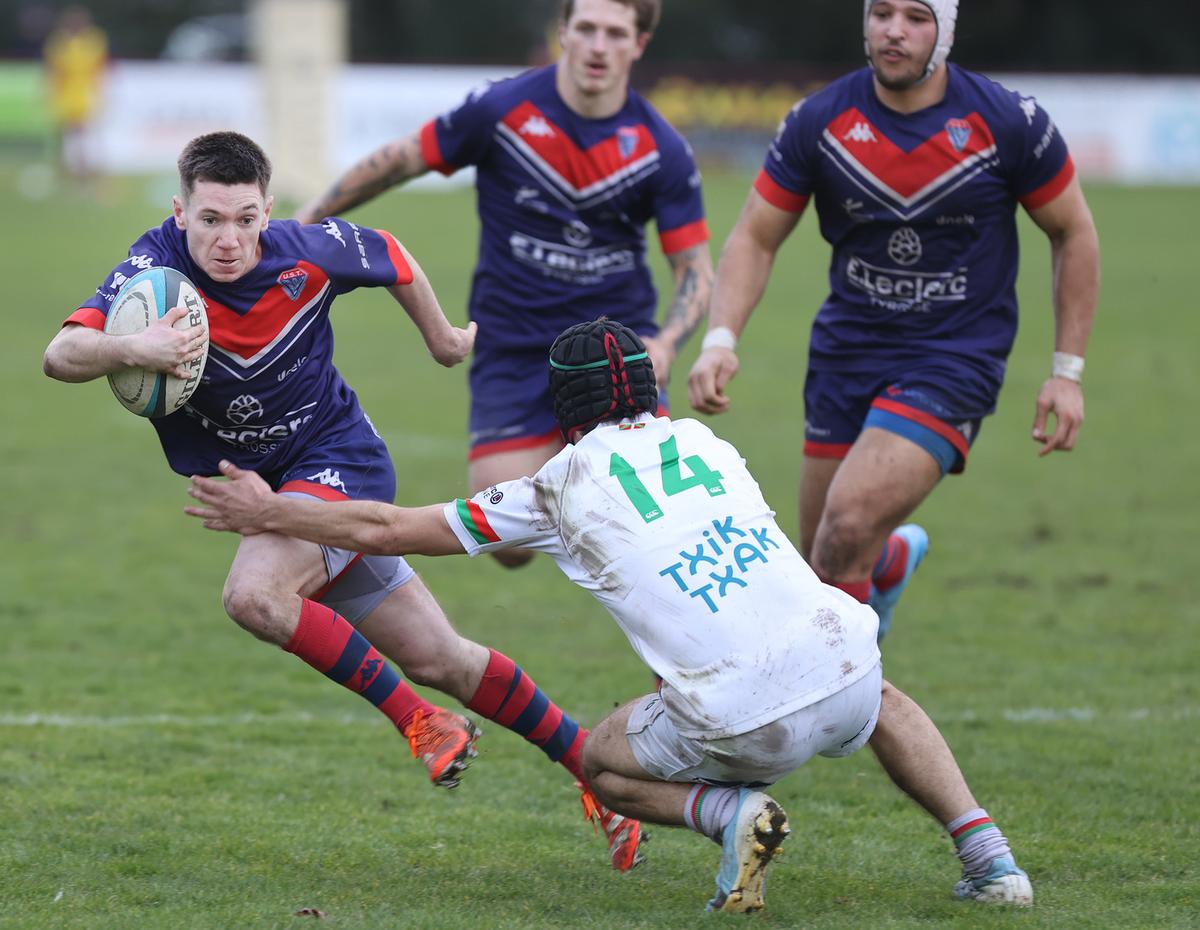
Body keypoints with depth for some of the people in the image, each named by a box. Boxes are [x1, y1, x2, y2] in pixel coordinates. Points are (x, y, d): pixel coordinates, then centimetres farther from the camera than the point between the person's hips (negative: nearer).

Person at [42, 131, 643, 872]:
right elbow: (62, 356, -34)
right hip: (267, 485, 3)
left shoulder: (309, 252, -18)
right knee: (438, 660, 8)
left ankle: (420, 720, -12)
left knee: (255, 594, -29)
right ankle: (592, 766, 23)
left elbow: (391, 257, 7)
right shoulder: (158, 268, -20)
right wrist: (131, 348, -54)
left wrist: (443, 338, 20)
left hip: (339, 459, -3)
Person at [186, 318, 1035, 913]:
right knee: (886, 706, 38)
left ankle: (733, 814, -4)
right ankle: (989, 857, 18)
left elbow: (387, 530, 15)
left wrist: (272, 515, 30)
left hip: (747, 724, -3)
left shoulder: (561, 490, 8)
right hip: (841, 665, 4)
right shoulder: (704, 444, 19)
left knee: (604, 765, 24)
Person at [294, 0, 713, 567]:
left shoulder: (660, 148, -7)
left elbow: (695, 268, -2)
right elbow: (400, 161, 4)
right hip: (512, 348, 0)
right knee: (509, 547, -8)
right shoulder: (502, 111, -10)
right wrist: (306, 222, 7)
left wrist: (665, 344, -21)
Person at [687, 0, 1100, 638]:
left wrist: (1068, 371, -1)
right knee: (822, 560, 9)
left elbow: (1073, 233, 1)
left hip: (956, 358, -4)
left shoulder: (1008, 123, -12)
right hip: (845, 349, 4)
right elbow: (755, 238, 1)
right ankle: (893, 559, 47)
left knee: (848, 528, -23)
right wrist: (721, 338, -16)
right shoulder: (818, 121, -7)